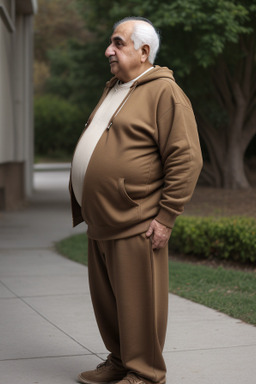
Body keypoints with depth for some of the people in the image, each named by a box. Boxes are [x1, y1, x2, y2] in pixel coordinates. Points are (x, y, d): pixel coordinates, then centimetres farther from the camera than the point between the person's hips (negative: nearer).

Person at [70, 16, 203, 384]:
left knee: (137, 304, 0)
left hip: (135, 227, -9)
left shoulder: (164, 93, -10)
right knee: (107, 301, 16)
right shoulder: (114, 89, 18)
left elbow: (186, 159, -16)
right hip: (101, 224, 9)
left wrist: (166, 218, -18)